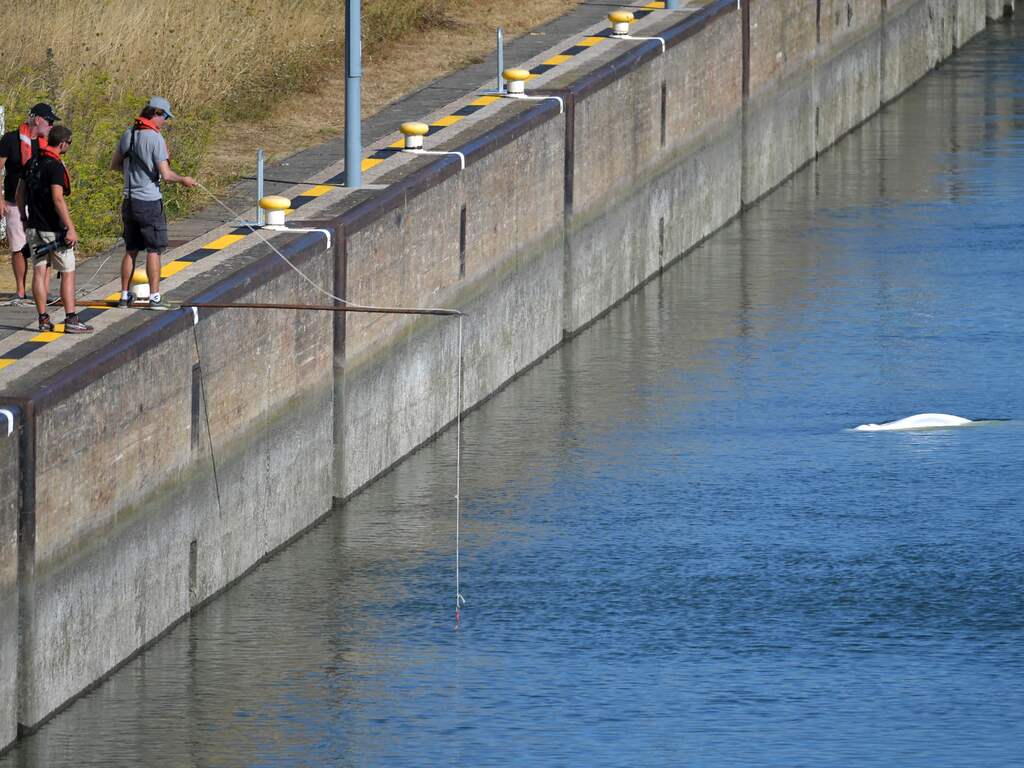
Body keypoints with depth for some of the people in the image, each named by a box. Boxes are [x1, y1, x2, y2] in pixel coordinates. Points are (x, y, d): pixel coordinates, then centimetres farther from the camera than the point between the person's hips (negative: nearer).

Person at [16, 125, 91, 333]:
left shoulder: (32, 163, 8)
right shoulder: (55, 166, -16)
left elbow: (19, 194, 14)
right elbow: (58, 199, -24)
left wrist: (24, 218, 24)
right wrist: (70, 229, -22)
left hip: (34, 228, 7)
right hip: (53, 228, -7)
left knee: (39, 272, 7)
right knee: (68, 273, 0)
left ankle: (43, 319, 8)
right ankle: (71, 320, -3)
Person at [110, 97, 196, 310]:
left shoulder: (128, 135, 6)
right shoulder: (155, 138, -15)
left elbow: (114, 165, 16)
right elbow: (165, 174, -17)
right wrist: (183, 180, 0)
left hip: (129, 201, 6)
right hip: (149, 202, -6)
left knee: (131, 250, 13)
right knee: (154, 250, 0)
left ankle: (124, 295, 16)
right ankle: (154, 296, -2)